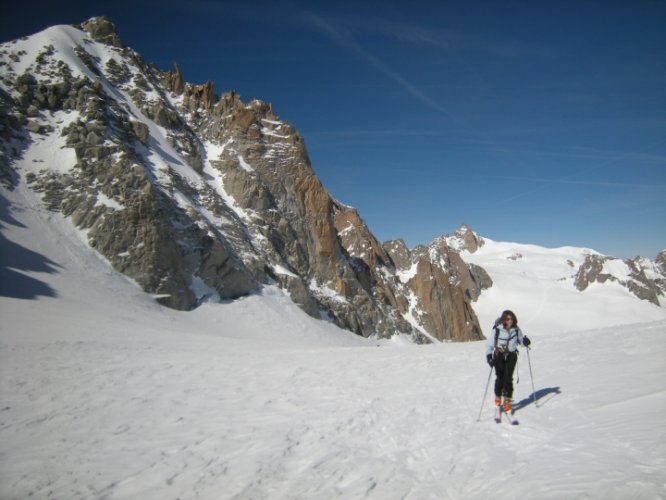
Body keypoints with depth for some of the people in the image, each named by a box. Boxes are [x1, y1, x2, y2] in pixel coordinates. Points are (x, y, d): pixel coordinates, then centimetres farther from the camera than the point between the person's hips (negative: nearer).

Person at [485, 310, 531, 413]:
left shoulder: (516, 330, -2)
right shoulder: (497, 330, -10)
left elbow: (520, 339, 14)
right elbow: (489, 344, -4)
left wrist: (525, 341, -9)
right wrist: (489, 356, -11)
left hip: (511, 355, 2)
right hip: (499, 355, -1)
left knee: (508, 378, -5)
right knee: (499, 378, 0)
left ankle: (507, 401, 6)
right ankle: (498, 398, 24)